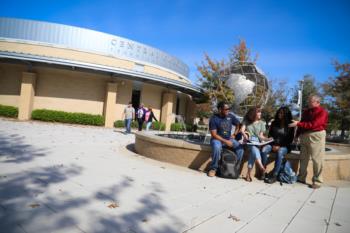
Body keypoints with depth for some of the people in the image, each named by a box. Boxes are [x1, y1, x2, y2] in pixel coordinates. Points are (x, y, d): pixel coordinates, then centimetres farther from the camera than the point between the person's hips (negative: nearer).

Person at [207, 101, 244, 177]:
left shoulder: (230, 116, -1)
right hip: (217, 139, -4)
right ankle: (213, 168, -17)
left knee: (240, 148, -19)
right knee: (217, 147, -37)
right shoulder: (214, 118, -14)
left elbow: (238, 124, 15)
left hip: (229, 138, 4)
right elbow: (214, 134, -16)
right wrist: (225, 141, -22)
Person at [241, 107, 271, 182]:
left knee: (254, 151, -33)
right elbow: (242, 130, -1)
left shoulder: (262, 123, 16)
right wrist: (244, 134, -24)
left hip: (257, 142, 2)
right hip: (249, 141, -1)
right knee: (254, 148, -37)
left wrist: (268, 139, -14)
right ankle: (262, 169, -52)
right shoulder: (246, 121, 13)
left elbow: (261, 136, 7)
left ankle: (248, 173, -30)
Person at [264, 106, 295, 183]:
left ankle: (274, 176, -33)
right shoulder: (274, 123, 12)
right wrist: (273, 145, -5)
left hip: (284, 146, -3)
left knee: (280, 152, -37)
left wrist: (279, 146, -12)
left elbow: (290, 140, -1)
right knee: (264, 149, -29)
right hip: (273, 144, 3)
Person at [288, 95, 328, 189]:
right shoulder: (306, 112, 15)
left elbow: (313, 124, -20)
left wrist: (298, 123, -22)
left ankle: (317, 181, 5)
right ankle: (301, 177, 19)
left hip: (316, 136, -7)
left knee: (317, 159, -2)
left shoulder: (322, 112, -8)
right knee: (303, 158, 10)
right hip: (304, 136, 7)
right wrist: (297, 135, 10)